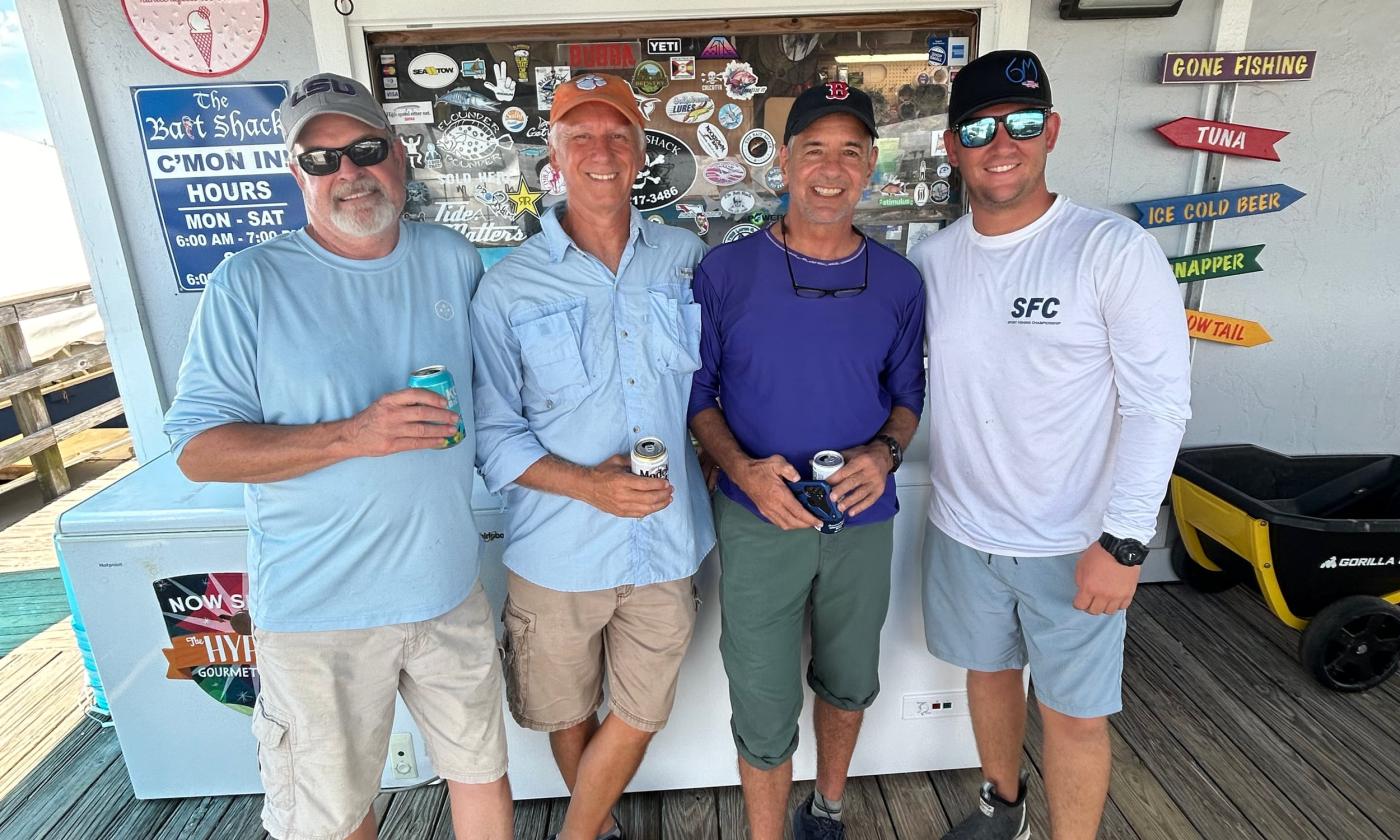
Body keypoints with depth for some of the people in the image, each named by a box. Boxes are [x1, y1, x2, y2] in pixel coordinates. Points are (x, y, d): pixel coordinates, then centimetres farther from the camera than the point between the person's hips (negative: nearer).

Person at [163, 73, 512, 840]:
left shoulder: (453, 260, 3)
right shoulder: (250, 282, -8)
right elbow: (196, 447, -11)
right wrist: (350, 437, -22)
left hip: (449, 590, 3)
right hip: (317, 608, -3)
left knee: (481, 770, 21)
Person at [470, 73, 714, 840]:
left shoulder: (687, 257, 1)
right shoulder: (508, 288, -7)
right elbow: (492, 432, -7)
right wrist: (586, 484, -20)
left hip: (668, 543, 2)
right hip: (559, 549, -1)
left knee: (637, 716, 16)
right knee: (568, 715, 20)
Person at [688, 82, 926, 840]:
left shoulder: (898, 282, -2)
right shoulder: (724, 272, -10)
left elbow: (907, 395, 7)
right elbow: (696, 394, -3)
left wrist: (885, 453, -14)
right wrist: (743, 469, -20)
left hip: (863, 522, 4)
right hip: (759, 522, -3)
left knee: (849, 684, 23)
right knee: (764, 713, 6)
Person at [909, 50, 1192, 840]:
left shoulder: (1114, 249, -14)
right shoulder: (932, 257, 0)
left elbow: (1159, 402, -14)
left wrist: (1124, 540, -17)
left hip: (1074, 544, -4)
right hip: (963, 530, 5)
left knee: (1075, 713, 10)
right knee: (989, 670, 23)